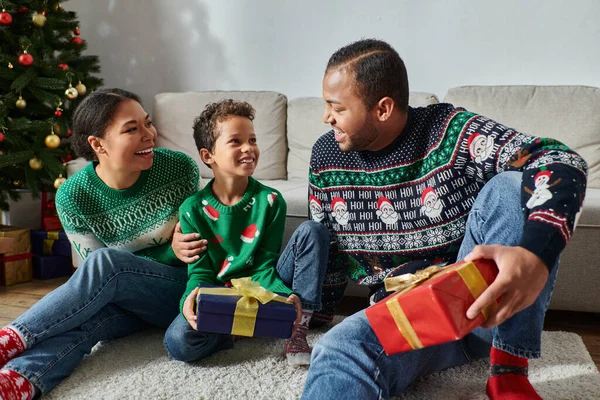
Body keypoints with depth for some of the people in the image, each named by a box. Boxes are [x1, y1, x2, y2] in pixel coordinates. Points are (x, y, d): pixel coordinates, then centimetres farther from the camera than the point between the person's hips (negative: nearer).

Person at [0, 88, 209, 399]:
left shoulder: (181, 169, -12)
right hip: (126, 302, 2)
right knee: (83, 314, -35)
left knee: (105, 262, -31)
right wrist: (171, 251, -23)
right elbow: (98, 281, -9)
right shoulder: (72, 197, -12)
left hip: (182, 286, -1)